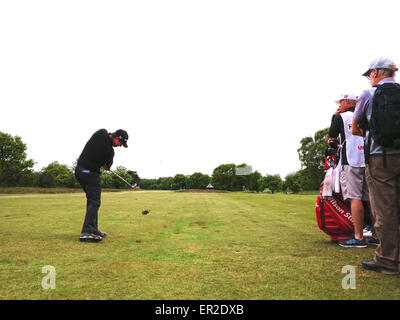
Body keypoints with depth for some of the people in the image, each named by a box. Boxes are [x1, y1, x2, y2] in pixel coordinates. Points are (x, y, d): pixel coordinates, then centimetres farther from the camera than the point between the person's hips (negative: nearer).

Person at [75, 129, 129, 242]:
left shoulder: (101, 132, -4)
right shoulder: (109, 151, -20)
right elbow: (108, 165, 1)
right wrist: (107, 167, 24)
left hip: (79, 170, 9)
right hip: (91, 173, -9)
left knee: (91, 200, 13)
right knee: (94, 202, -9)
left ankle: (93, 229, 15)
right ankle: (87, 232, -22)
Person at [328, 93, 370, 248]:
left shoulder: (340, 117, 1)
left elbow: (332, 135, 13)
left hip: (351, 161, -6)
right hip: (368, 161, 6)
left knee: (355, 198, -10)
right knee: (371, 198, 9)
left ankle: (359, 237, -13)